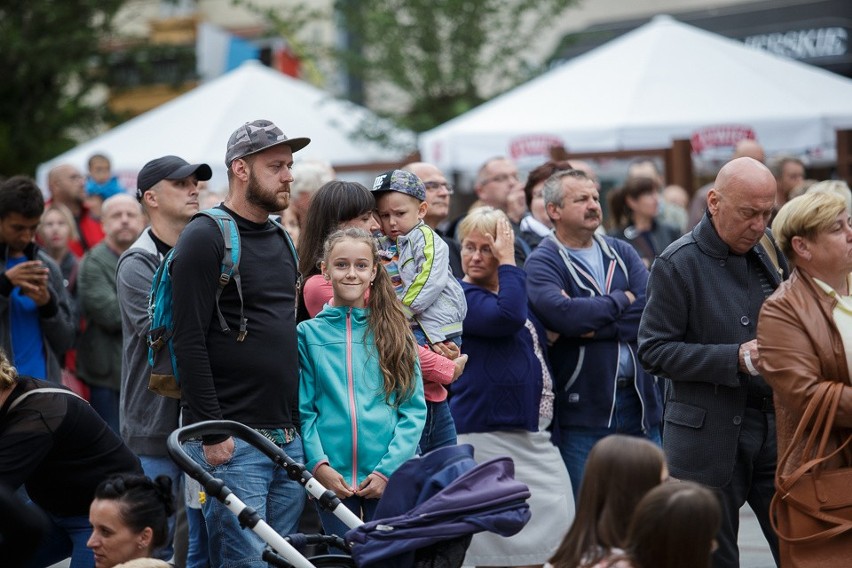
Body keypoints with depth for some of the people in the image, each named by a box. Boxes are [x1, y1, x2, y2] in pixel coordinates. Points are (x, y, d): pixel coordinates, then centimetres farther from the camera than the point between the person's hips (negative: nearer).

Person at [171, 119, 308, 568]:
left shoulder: (281, 240, 18)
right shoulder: (205, 238, -8)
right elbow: (189, 342, -14)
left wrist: (300, 421, 18)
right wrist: (212, 432, -18)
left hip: (287, 438, 8)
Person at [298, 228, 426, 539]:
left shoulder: (394, 332, 7)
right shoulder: (308, 333, 7)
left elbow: (414, 409, 3)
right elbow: (304, 409, 4)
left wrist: (388, 469, -7)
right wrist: (318, 464, -10)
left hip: (387, 478, 0)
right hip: (332, 477, 0)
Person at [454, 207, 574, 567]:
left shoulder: (513, 290, 18)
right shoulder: (461, 296, -9)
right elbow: (508, 317, -29)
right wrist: (508, 263, -18)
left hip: (532, 436, 8)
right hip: (488, 435, -8)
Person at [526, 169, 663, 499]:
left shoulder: (621, 253, 12)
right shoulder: (542, 262, -3)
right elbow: (562, 312, -23)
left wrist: (589, 325, -14)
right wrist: (622, 300, -6)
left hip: (640, 401, 5)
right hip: (582, 410, -5)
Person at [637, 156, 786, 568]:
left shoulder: (770, 251, 7)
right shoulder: (678, 264, -8)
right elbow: (653, 351, -11)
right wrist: (737, 358, -19)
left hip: (775, 424, 4)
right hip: (709, 436, -4)